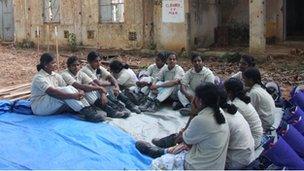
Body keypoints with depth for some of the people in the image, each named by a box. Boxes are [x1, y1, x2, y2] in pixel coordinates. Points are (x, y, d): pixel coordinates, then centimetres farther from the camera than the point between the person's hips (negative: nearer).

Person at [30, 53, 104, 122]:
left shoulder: (56, 76, 7)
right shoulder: (39, 78, -16)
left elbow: (67, 90, -4)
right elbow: (52, 92, -32)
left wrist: (79, 93, -25)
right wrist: (73, 96, -39)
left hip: (53, 106, 7)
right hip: (39, 107, -7)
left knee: (70, 89, -18)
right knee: (65, 91, -29)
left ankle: (89, 110, -31)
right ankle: (87, 113, -36)